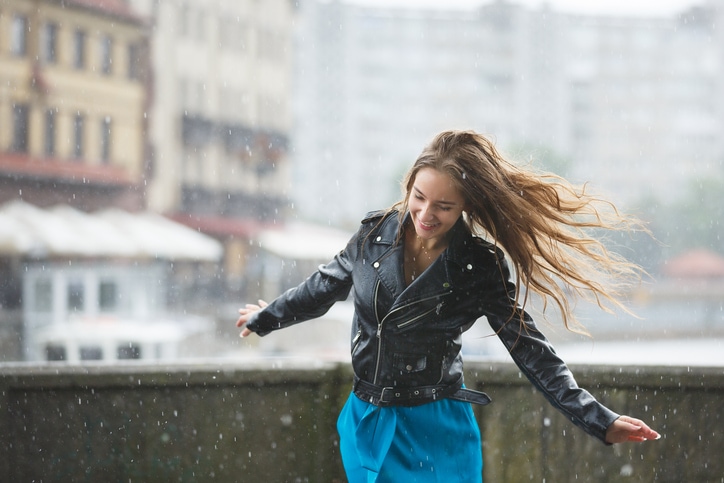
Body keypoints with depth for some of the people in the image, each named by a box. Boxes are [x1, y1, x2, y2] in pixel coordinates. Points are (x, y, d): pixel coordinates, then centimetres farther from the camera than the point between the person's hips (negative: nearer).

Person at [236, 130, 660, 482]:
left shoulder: (481, 268, -11)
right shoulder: (375, 233, -3)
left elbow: (530, 349, -10)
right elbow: (326, 287, 17)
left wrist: (600, 421, -17)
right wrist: (265, 318, 31)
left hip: (436, 434, -3)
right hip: (366, 427, 3)